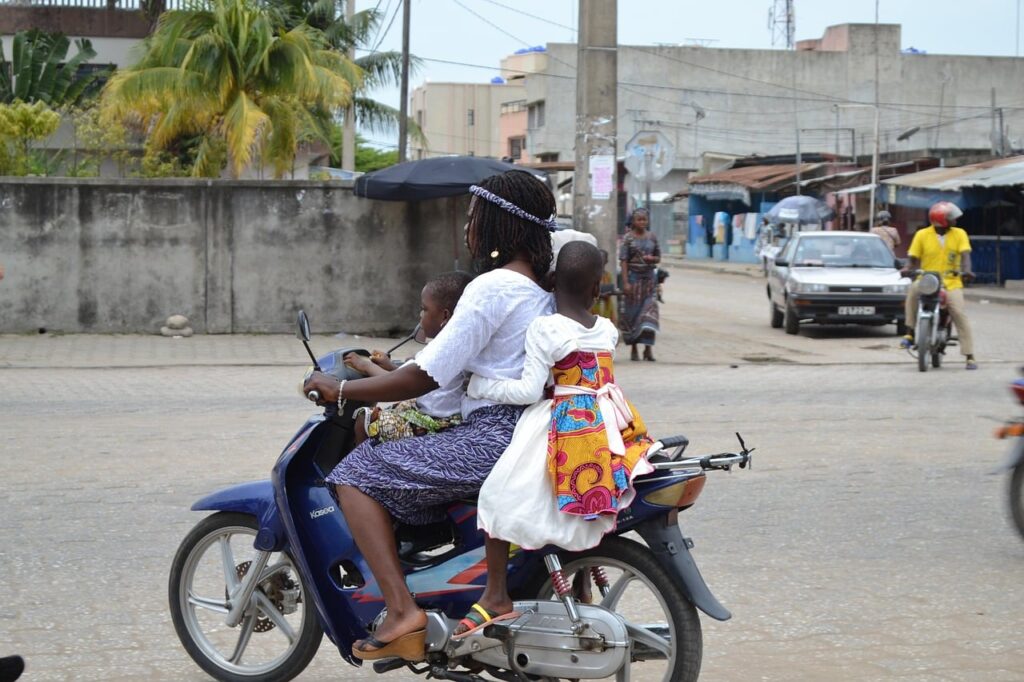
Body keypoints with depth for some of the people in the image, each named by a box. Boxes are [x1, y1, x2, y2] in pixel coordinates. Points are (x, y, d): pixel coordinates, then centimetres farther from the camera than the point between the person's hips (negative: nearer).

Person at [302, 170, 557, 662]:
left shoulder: (491, 288, -14)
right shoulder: (542, 288, 15)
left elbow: (425, 378, -15)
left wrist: (341, 391, -5)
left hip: (493, 438, -10)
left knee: (357, 474, -5)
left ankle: (400, 609, -18)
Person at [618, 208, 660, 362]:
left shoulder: (652, 237, 8)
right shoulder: (628, 238, -2)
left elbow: (658, 258, 16)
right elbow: (624, 261, -6)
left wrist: (652, 258, -8)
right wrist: (625, 282, -13)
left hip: (649, 277, 2)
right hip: (633, 277, -2)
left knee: (650, 310, -8)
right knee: (632, 312, 1)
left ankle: (648, 347, -6)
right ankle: (633, 348, 11)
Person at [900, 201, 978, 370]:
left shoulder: (959, 234, 3)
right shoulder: (922, 235, 1)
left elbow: (965, 254, -10)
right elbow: (913, 258, 2)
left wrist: (966, 270, -29)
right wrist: (908, 269, -20)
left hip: (951, 282, 1)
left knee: (960, 315, -13)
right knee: (914, 289, -34)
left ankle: (969, 356, -8)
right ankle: (910, 333, -25)